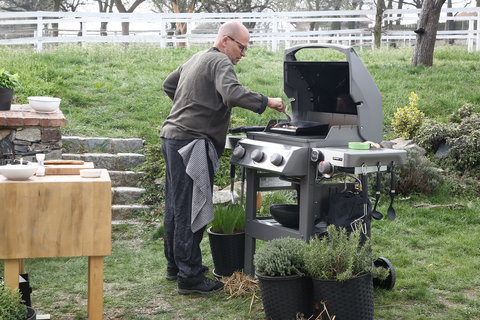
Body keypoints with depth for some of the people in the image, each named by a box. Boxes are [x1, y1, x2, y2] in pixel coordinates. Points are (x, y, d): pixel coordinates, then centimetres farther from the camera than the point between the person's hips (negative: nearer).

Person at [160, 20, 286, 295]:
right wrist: (267, 102, -21)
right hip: (191, 141, -10)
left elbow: (169, 85, 32)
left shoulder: (195, 59, 19)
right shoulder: (220, 62, -11)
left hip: (173, 136, 10)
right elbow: (233, 94, -29)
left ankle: (175, 265, 27)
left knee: (176, 206, 16)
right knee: (191, 210, -7)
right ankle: (190, 276, -3)